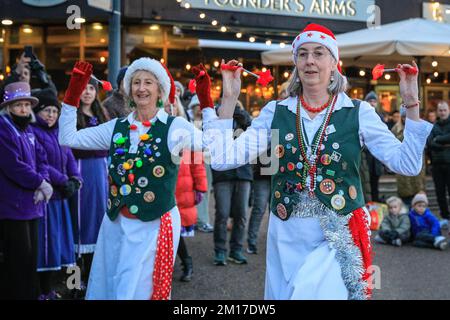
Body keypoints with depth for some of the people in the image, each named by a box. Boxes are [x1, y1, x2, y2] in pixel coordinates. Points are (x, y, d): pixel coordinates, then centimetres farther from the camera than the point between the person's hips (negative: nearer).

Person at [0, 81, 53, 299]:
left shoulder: (27, 130, 16)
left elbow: (41, 159, 12)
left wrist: (42, 184, -7)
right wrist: (40, 183, -11)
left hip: (30, 204, 8)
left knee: (30, 256, 13)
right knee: (19, 260, -5)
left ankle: (29, 294, 22)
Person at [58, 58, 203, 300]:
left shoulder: (174, 127, -7)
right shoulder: (116, 127, 6)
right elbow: (67, 138, 7)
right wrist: (73, 93, 2)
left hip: (155, 226, -5)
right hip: (116, 224, 5)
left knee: (138, 291, 3)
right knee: (108, 288, 16)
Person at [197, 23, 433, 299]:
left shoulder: (358, 112, -3)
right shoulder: (276, 112, 1)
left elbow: (408, 165, -10)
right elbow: (223, 159, -8)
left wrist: (411, 104, -16)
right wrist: (229, 99, -10)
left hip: (341, 234, -2)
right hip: (287, 235, 2)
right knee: (286, 294, 12)